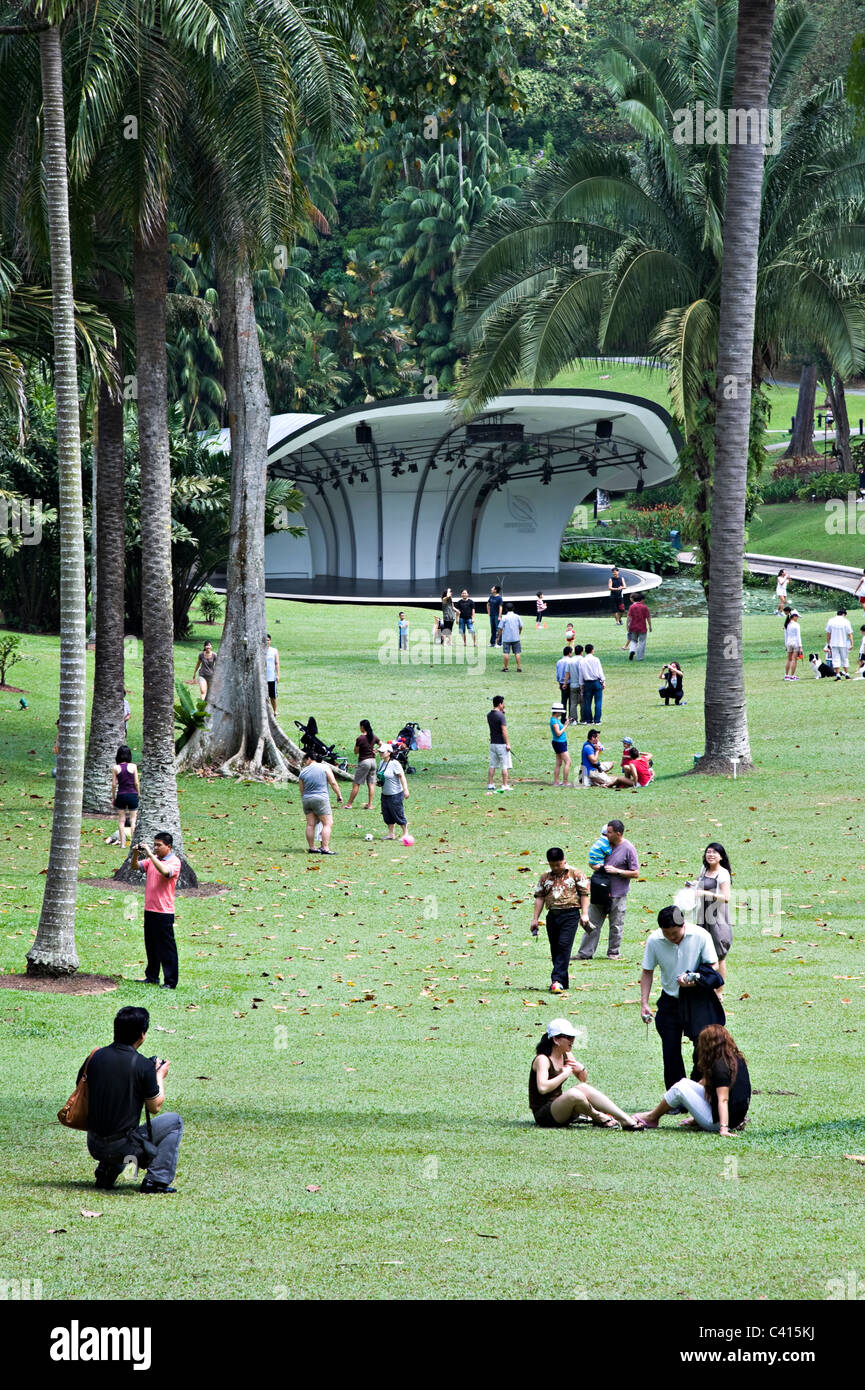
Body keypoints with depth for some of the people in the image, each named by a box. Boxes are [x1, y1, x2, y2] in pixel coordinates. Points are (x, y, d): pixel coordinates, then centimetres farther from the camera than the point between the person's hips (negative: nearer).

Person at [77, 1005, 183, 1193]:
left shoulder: (96, 1057, -1)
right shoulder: (143, 1065, -15)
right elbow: (155, 1107, -4)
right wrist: (160, 1076, 14)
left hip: (94, 1146, 6)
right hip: (122, 1147, -6)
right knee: (173, 1121, 15)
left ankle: (105, 1174, 24)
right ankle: (156, 1181, 7)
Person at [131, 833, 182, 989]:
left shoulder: (174, 862, -10)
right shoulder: (152, 860, 12)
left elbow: (165, 871, -30)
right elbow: (135, 866, 9)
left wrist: (150, 854, -29)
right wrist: (136, 854, -10)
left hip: (164, 912, -8)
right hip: (149, 910, 8)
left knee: (166, 947, -4)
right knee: (151, 945, 16)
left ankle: (170, 981, 0)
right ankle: (152, 977, 27)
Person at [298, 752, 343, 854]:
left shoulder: (302, 772, 6)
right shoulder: (325, 767, 0)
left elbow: (302, 791, 12)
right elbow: (333, 783, -5)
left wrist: (304, 803, 22)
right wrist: (339, 795, 4)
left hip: (306, 800, 4)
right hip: (321, 799, -4)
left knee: (310, 824, 8)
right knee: (328, 823, -4)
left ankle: (311, 847, 9)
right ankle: (325, 848, -14)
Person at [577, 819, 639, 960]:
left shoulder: (628, 849, -11)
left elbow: (635, 873, -10)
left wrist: (616, 871, -18)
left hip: (617, 894, -5)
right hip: (600, 892, 5)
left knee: (616, 925, 6)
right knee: (592, 923, 5)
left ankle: (614, 953, 19)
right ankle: (585, 953, 8)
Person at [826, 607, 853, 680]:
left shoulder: (831, 621, 0)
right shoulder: (846, 621, -7)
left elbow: (828, 633, 6)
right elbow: (850, 634, -7)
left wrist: (829, 643, 17)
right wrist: (851, 644, -4)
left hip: (834, 643, 1)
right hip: (843, 643, -1)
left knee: (836, 659, 3)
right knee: (845, 659, 11)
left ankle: (838, 676, -2)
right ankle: (847, 674, 12)